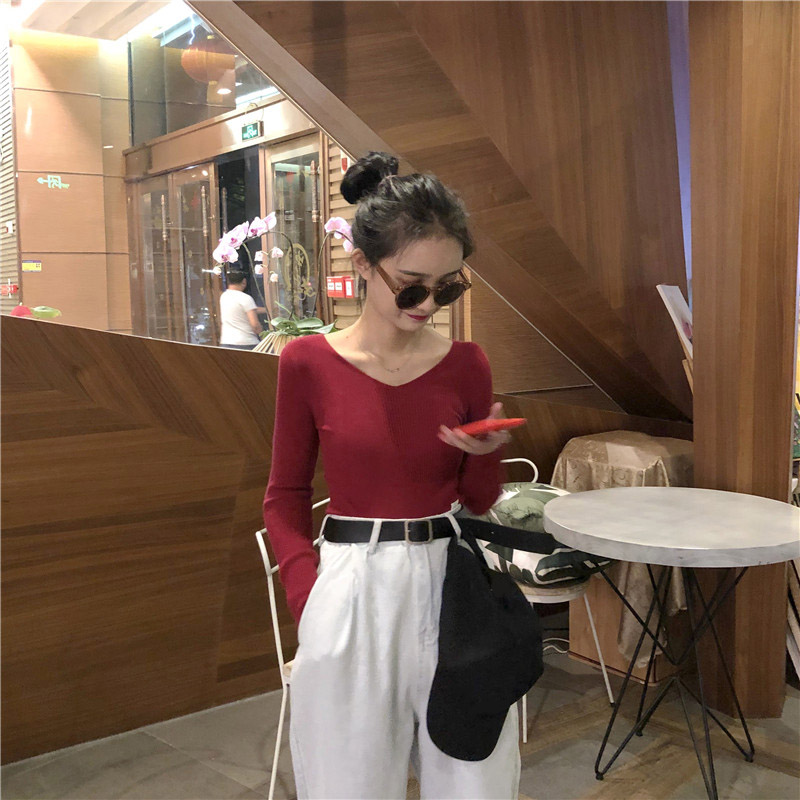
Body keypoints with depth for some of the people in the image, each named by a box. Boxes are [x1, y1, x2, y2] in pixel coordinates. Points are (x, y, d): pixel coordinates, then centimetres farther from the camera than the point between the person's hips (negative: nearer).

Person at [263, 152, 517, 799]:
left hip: (453, 583, 2)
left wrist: (487, 453, -11)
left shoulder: (467, 365, 1)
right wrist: (310, 596, -10)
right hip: (353, 587, -2)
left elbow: (479, 502, 10)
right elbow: (286, 496, 2)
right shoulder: (309, 363, -6)